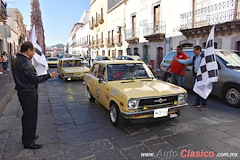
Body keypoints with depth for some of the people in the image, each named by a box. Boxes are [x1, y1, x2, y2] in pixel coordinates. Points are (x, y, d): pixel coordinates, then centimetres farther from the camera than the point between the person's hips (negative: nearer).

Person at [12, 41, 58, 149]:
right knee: (30, 116, 1)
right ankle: (28, 142, 12)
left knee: (27, 115, 22)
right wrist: (49, 75, -15)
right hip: (29, 93, -10)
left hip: (22, 91, 10)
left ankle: (27, 136, 37)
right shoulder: (26, 63, -22)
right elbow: (35, 79, -21)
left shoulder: (16, 60, 10)